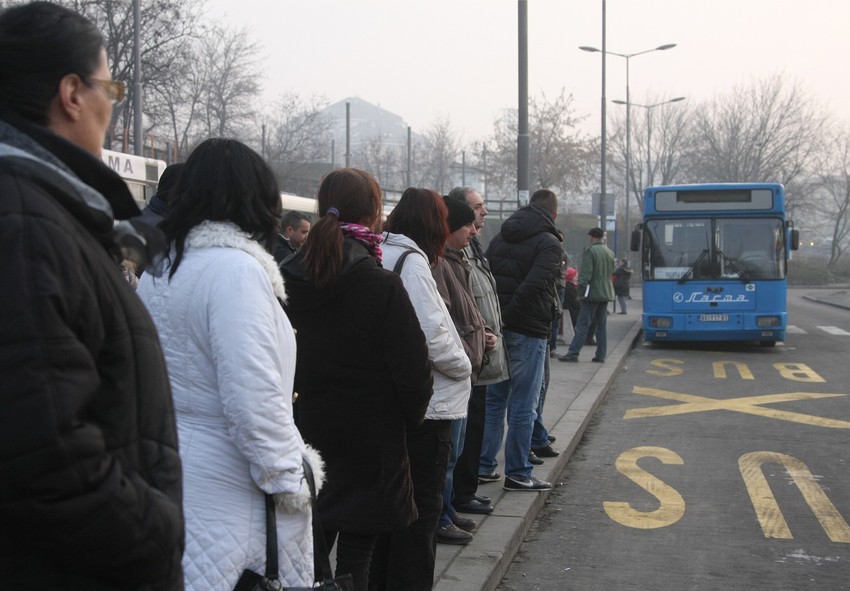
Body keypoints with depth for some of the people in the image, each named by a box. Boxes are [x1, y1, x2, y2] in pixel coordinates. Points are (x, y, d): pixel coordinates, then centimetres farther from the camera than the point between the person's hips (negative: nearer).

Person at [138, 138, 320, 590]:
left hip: (171, 472, 9)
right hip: (226, 489, -8)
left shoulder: (158, 268, 9)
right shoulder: (235, 268, -17)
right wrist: (290, 480, -13)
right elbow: (253, 396, -22)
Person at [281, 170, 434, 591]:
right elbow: (412, 368, -15)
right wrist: (411, 420, 3)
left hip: (310, 430, 5)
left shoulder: (289, 279, -2)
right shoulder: (382, 286, -17)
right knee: (355, 554, 6)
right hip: (370, 441, -5)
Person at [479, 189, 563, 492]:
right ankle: (517, 473, 7)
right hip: (528, 331, -7)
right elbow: (534, 285, -21)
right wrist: (508, 316, -13)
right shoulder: (548, 243, -8)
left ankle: (484, 466, 20)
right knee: (523, 405, 1)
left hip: (498, 330, 7)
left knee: (494, 399, 15)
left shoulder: (500, 238, 13)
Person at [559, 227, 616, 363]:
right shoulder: (610, 252, 13)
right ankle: (601, 355, 9)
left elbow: (585, 273, -17)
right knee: (602, 325, 9)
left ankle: (573, 353, -8)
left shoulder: (589, 250, -11)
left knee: (583, 324, -7)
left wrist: (581, 290, -15)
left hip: (593, 293, -7)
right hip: (606, 293, 7)